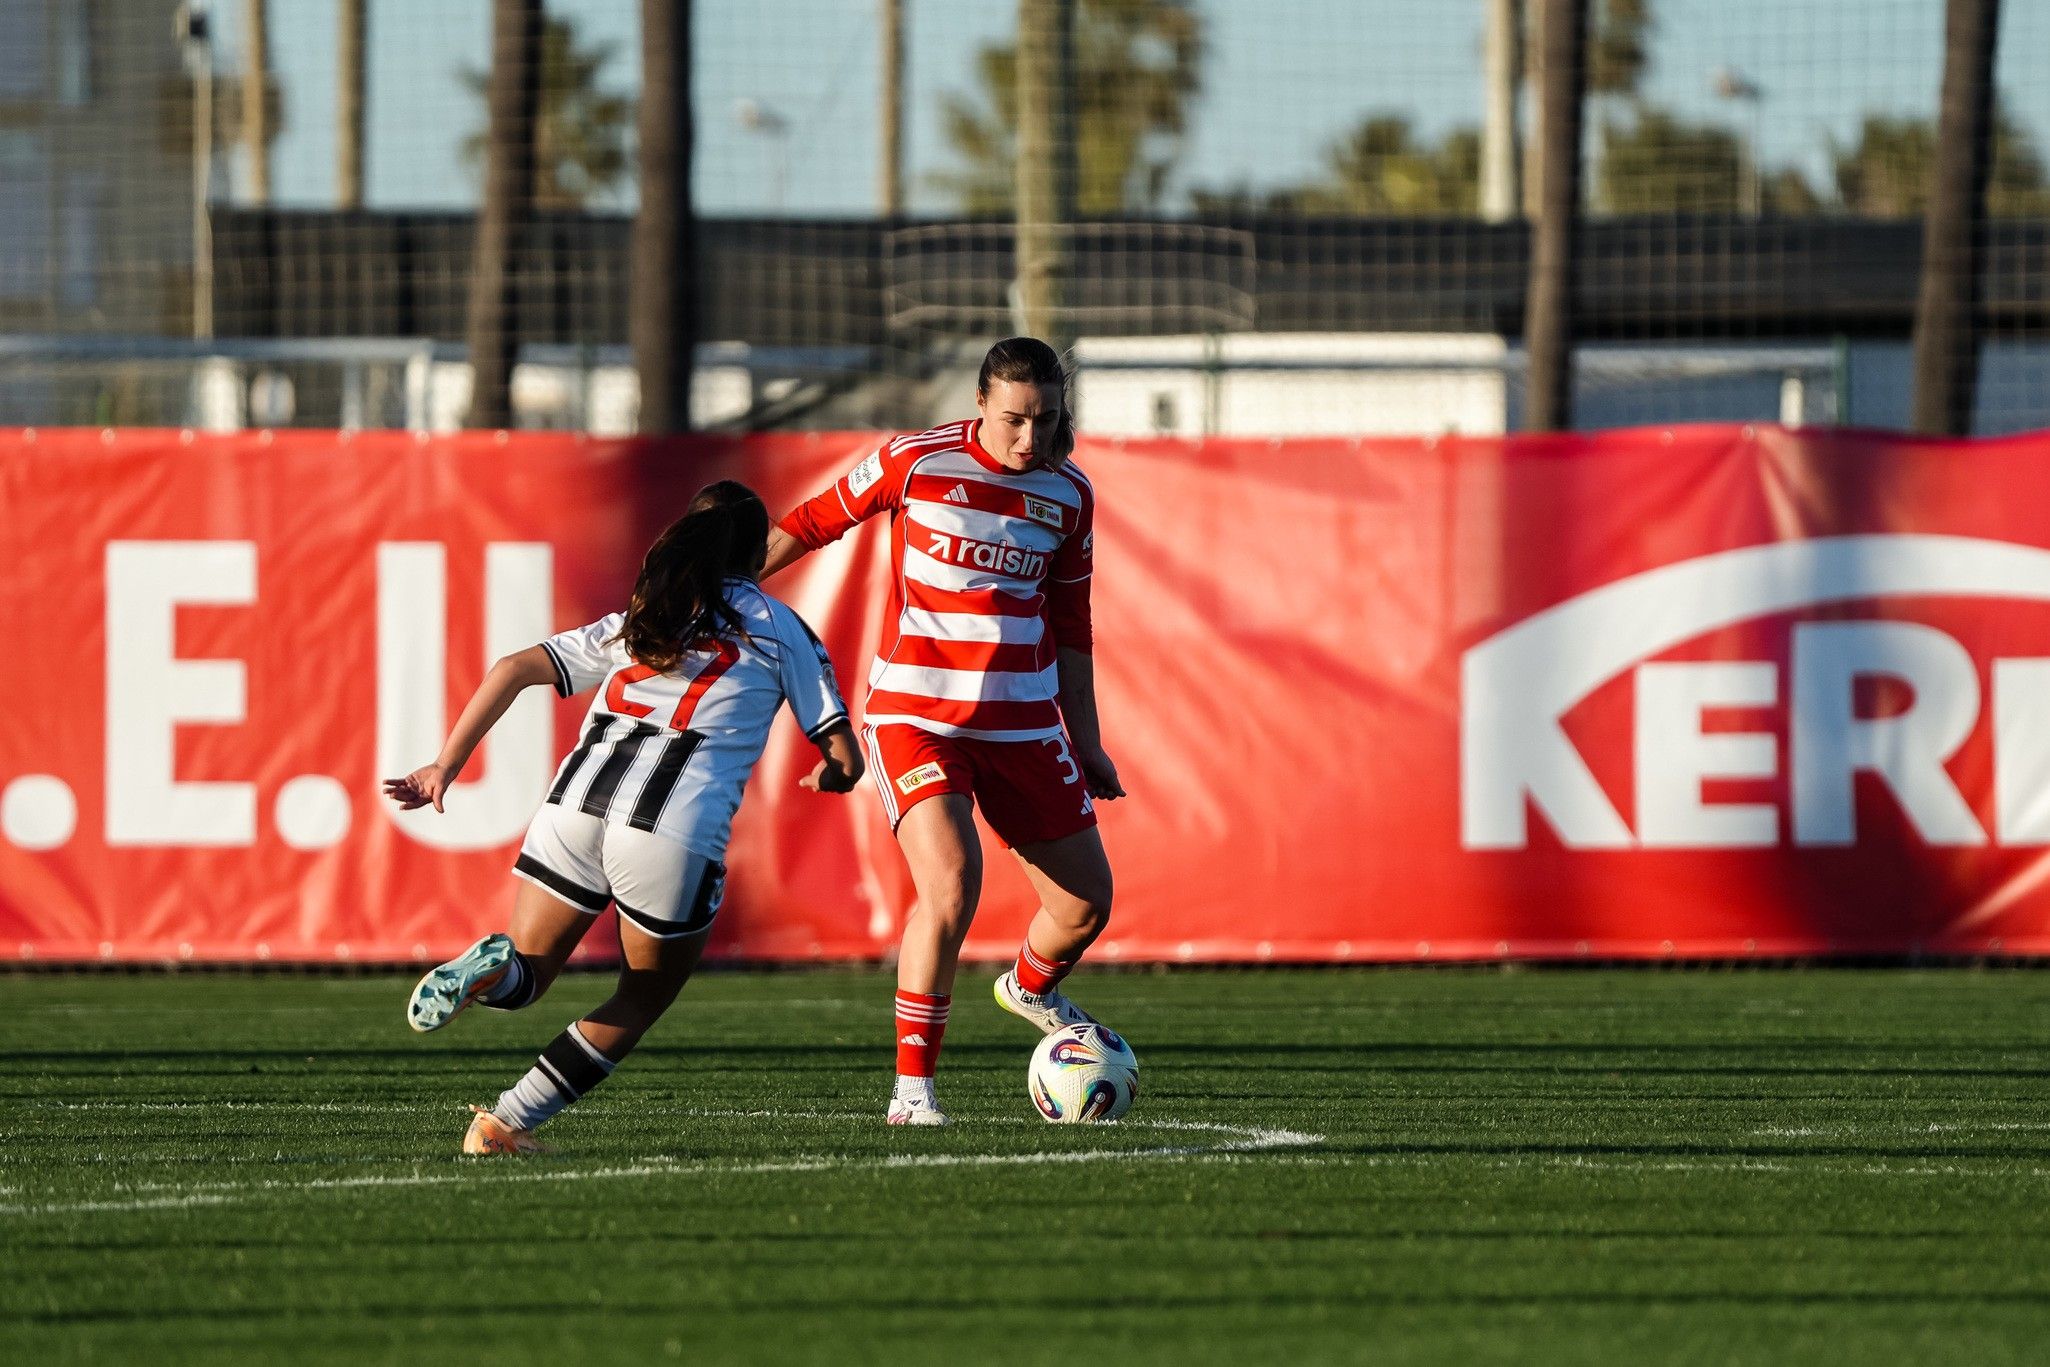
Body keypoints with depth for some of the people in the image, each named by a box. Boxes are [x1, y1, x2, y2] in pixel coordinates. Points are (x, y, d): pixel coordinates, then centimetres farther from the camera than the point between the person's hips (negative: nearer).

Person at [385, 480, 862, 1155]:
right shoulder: (779, 629, 16)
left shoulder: (636, 622, 27)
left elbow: (513, 669, 17)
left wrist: (445, 766, 16)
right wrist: (829, 775, 36)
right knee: (641, 1002, 17)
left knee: (524, 978, 16)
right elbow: (845, 760, 12)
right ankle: (506, 1123, 5)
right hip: (676, 832, -3)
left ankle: (491, 966, -20)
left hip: (577, 801, 3)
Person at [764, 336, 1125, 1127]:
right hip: (916, 716, -5)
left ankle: (1030, 989, 43)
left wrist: (1088, 745, 16)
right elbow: (812, 525, 3)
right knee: (951, 886, -25)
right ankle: (912, 1087, -14)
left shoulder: (1068, 496, 4)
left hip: (1024, 724, 5)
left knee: (1086, 900, 6)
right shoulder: (917, 463, -9)